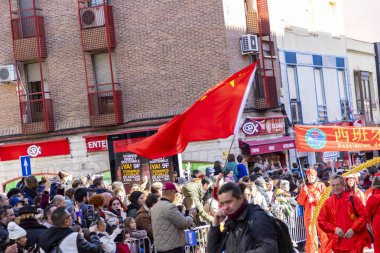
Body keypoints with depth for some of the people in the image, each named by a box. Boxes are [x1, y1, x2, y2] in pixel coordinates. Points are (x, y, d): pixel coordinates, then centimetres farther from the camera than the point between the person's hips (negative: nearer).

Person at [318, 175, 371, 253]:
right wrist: (334, 228, -10)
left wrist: (353, 229, -12)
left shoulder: (352, 199, -1)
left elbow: (364, 216, -2)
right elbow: (321, 221, 5)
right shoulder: (328, 203, 4)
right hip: (338, 243, 2)